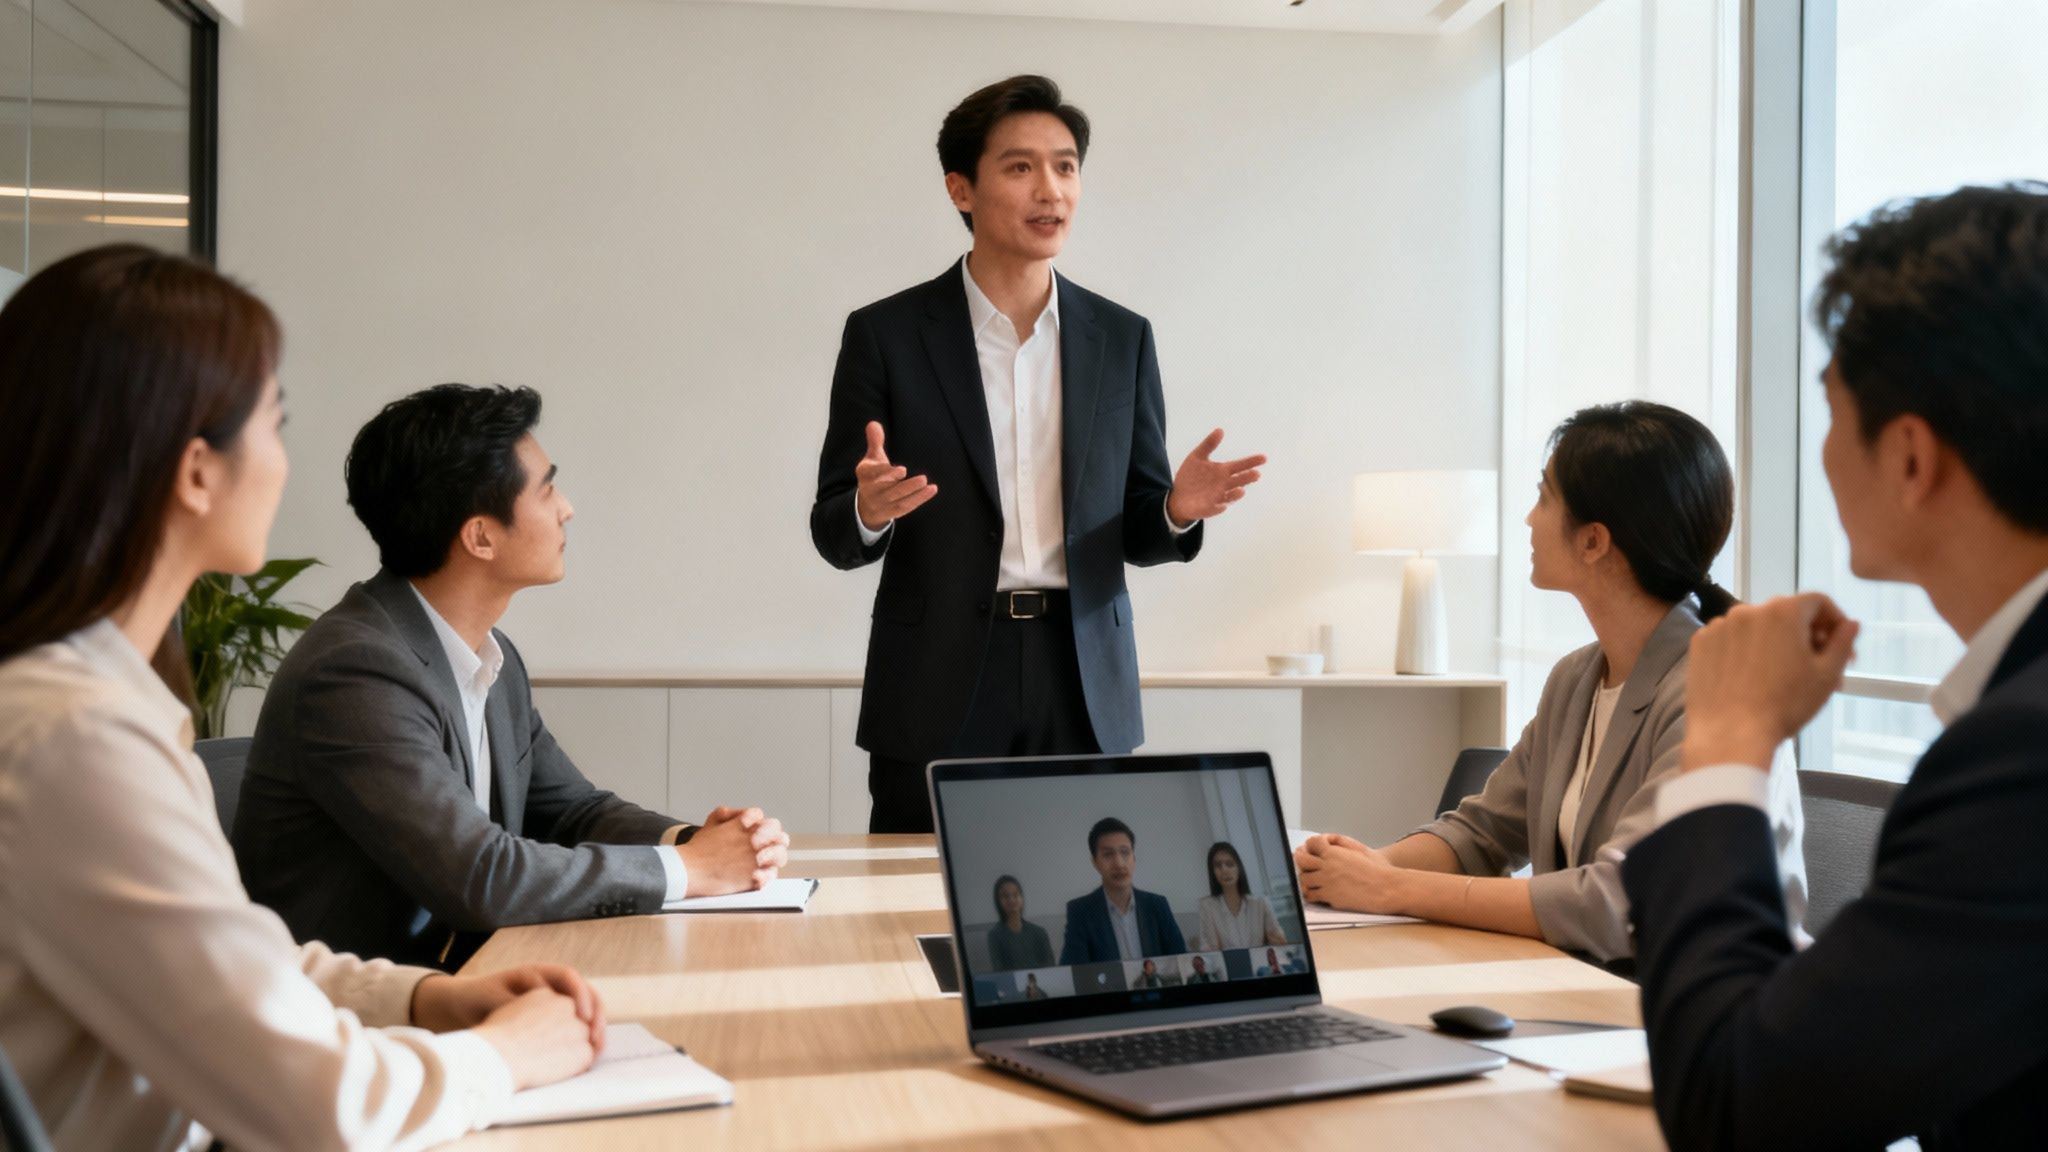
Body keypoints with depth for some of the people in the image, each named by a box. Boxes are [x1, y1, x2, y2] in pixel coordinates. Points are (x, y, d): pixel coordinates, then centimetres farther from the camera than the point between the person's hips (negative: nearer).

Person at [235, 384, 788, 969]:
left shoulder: (494, 657, 6)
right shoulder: (356, 669, -21)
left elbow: (571, 809, 14)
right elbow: (479, 877, -26)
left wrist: (688, 839, -6)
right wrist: (687, 869, -17)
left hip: (457, 970, 8)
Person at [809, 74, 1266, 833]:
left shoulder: (1122, 338, 7)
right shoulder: (886, 335, -1)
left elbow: (1136, 529, 10)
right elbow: (835, 534, 0)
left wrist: (1177, 509, -12)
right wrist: (868, 512, -22)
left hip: (1083, 688, 2)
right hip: (939, 692, -2)